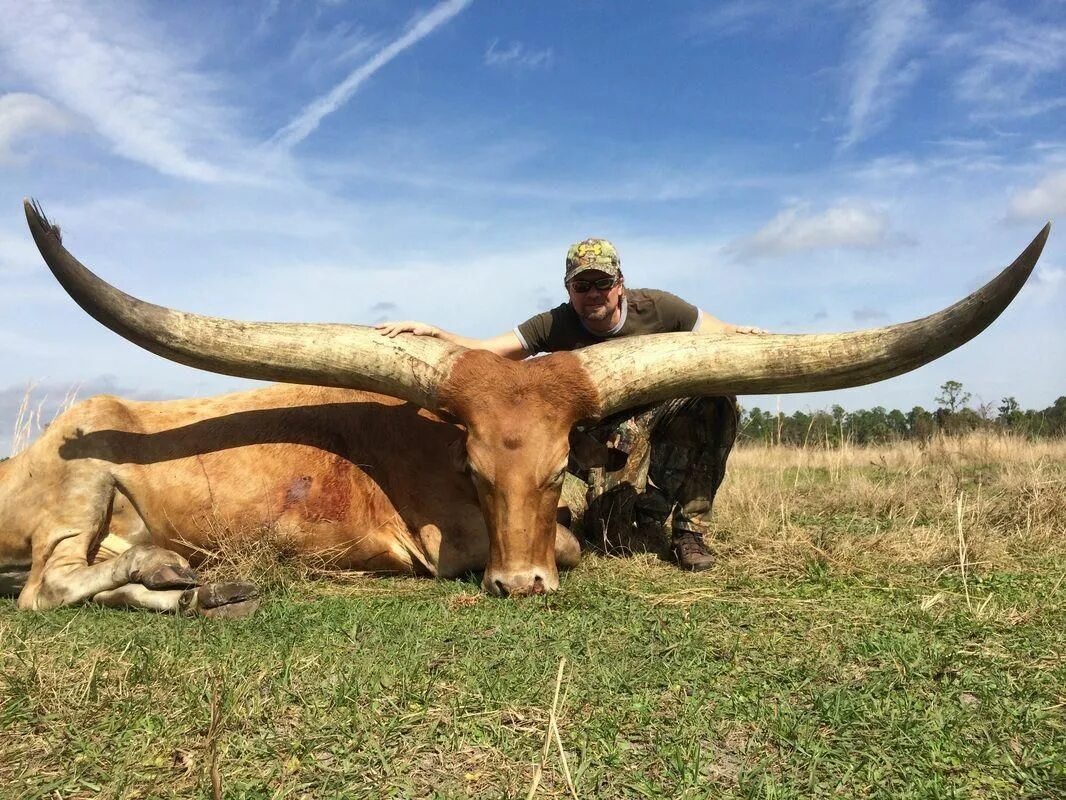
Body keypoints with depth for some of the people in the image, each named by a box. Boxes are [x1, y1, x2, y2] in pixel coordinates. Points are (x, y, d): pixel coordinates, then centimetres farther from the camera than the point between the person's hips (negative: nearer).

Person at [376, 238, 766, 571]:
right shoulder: (556, 326, -17)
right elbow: (481, 352, -21)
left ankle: (691, 530, -18)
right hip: (613, 427, -1)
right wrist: (432, 333, -38)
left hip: (672, 411, 2)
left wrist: (740, 335, -33)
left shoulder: (657, 308, -18)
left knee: (717, 392, -29)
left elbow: (724, 337, -9)